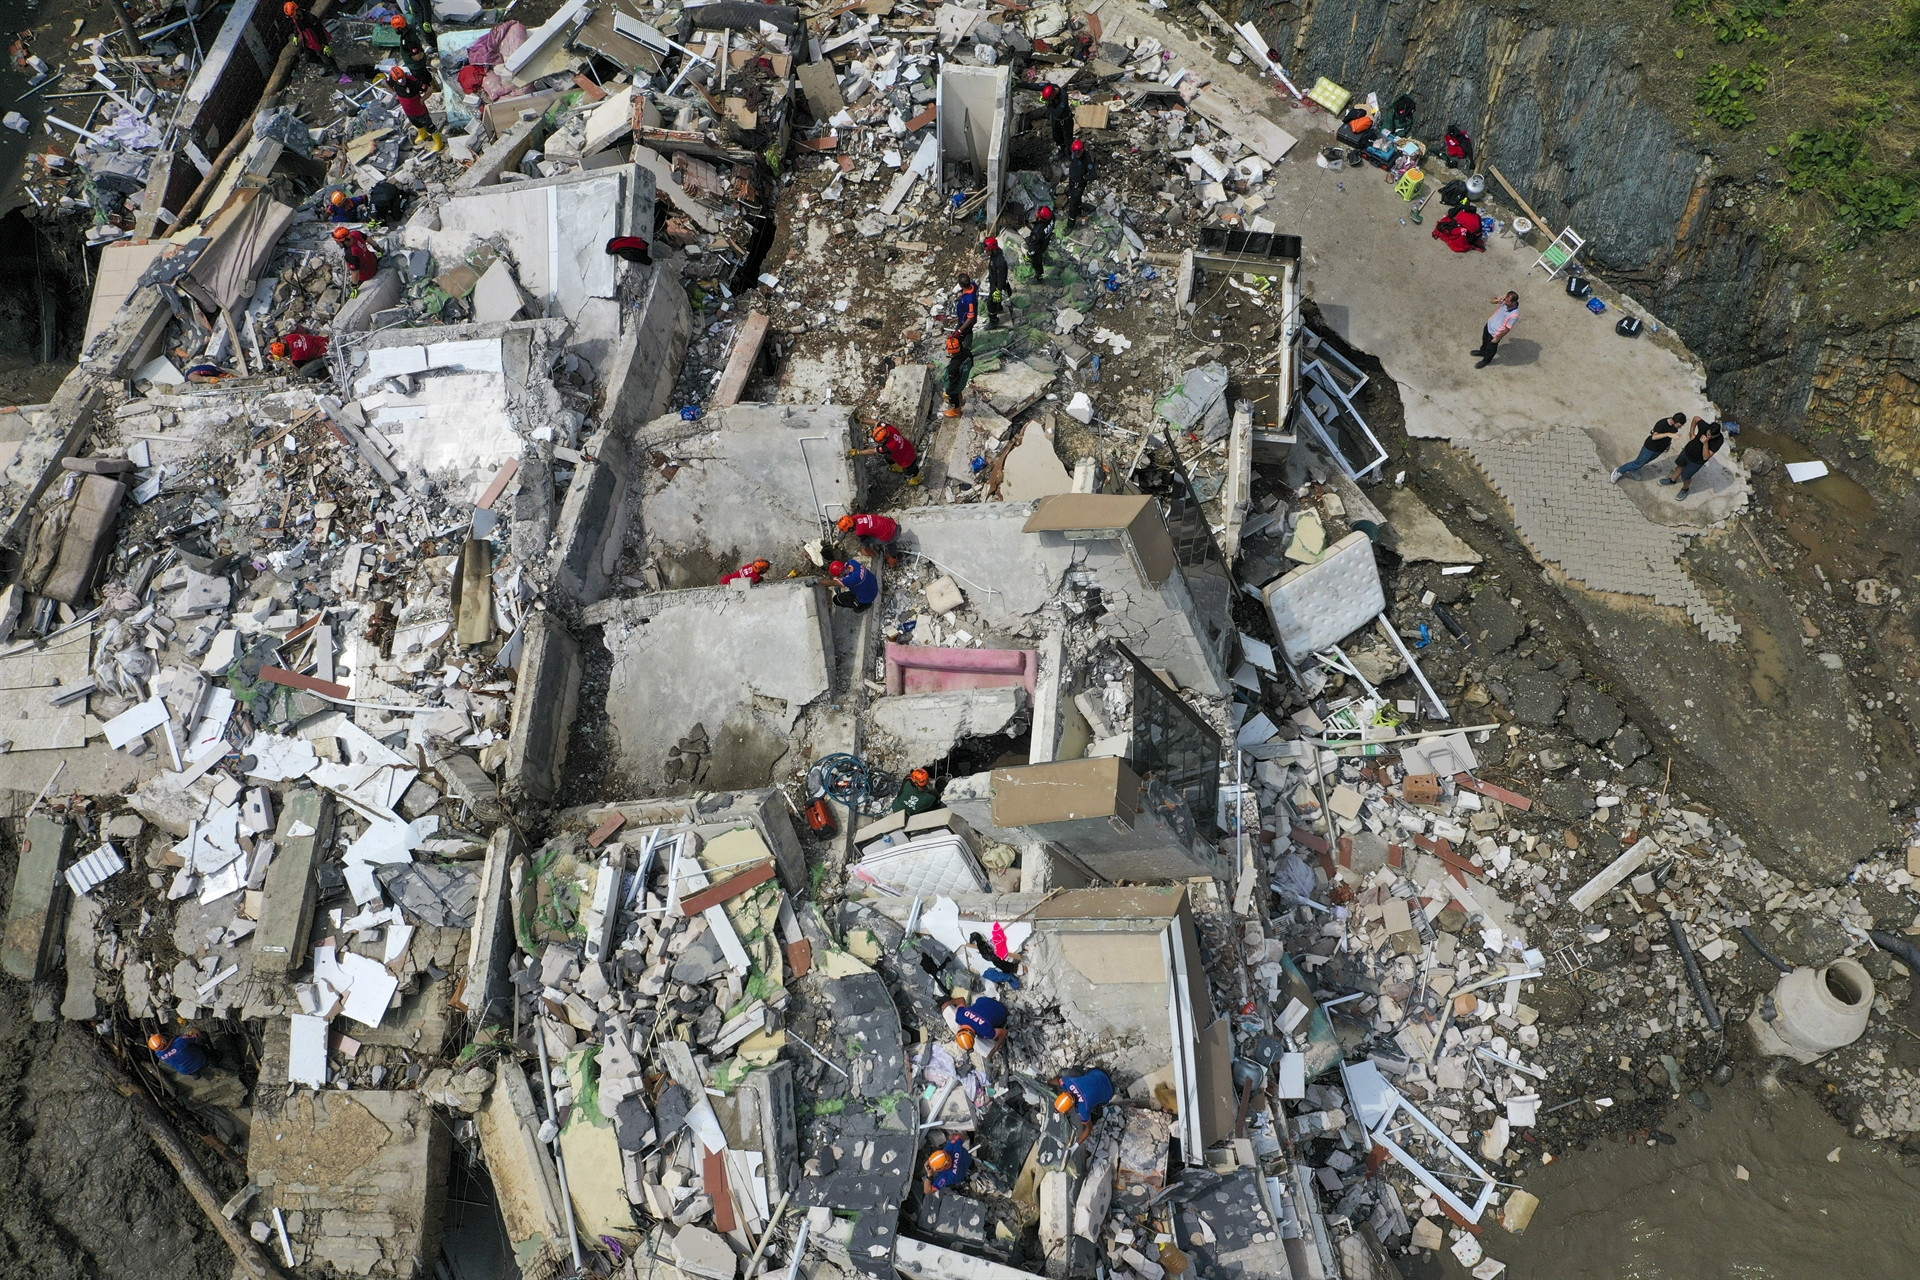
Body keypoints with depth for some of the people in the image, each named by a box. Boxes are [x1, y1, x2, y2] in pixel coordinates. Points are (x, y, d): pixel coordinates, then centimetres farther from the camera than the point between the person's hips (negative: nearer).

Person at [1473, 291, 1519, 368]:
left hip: (1495, 333, -6)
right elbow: (1493, 301, -6)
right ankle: (1482, 352, 63)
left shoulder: (1514, 315, -37)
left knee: (1491, 348, 22)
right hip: (1489, 325, 6)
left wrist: (1497, 338, -14)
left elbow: (1507, 329, -25)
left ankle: (1486, 360, 51)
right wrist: (1496, 300, -30)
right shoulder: (1505, 301, -21)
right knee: (1484, 340, 33)